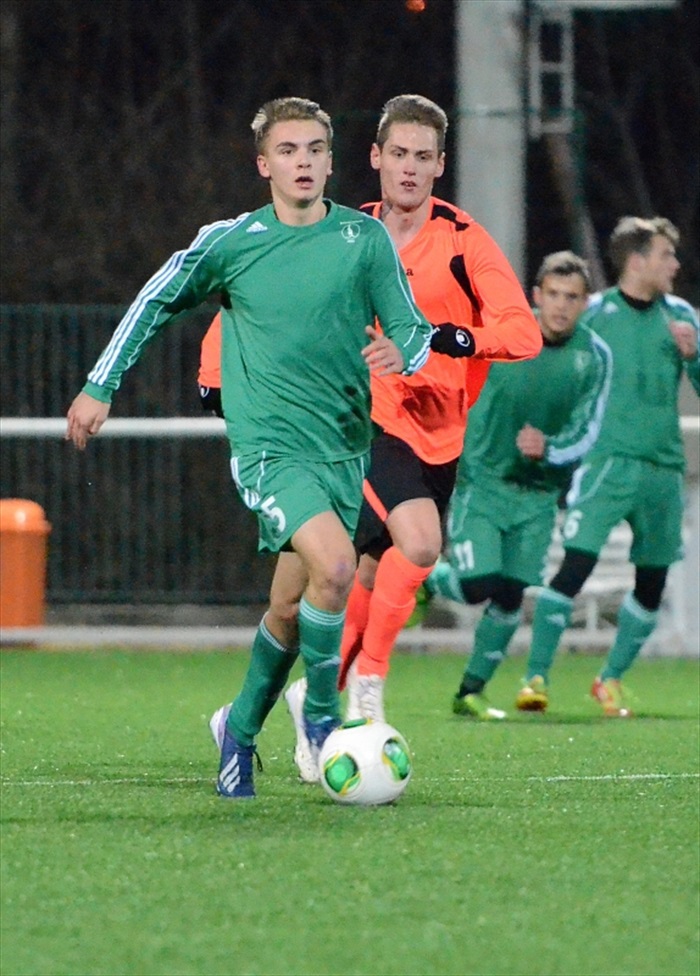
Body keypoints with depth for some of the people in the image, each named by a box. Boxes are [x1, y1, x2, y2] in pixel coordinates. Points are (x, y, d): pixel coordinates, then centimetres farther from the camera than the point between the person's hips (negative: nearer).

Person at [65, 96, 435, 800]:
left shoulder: (365, 238, 2)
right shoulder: (229, 242, 1)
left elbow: (413, 329, 2)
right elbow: (156, 302, 14)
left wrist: (401, 353, -22)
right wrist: (101, 386, 13)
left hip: (344, 445, 3)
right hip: (267, 444, -3)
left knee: (290, 609, 8)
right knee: (334, 565, -26)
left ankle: (241, 730, 31)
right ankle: (321, 710, -6)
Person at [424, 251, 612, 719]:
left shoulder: (595, 357, -6)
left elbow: (586, 434, -7)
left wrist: (549, 450, -25)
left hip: (539, 493, 3)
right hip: (482, 481, -3)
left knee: (510, 597, 2)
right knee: (478, 584, -16)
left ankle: (472, 691, 19)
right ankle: (427, 579, 18)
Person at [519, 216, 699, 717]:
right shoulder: (594, 314, 1)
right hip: (607, 461, -5)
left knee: (652, 583, 8)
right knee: (575, 565, -17)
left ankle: (612, 679, 23)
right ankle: (536, 677, -14)